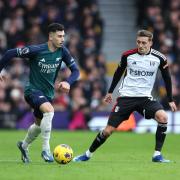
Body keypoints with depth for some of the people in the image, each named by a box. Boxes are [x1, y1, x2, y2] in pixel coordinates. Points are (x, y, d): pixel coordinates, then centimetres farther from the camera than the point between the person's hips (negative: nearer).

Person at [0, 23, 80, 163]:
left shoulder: (62, 51, -8)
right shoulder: (36, 50, -21)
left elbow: (75, 70, -3)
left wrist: (68, 82, -23)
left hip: (48, 93, 6)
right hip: (33, 90, -6)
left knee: (39, 125, 20)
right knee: (49, 110, -33)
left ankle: (24, 146, 50)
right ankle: (46, 149, -24)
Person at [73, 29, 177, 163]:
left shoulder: (159, 58, -7)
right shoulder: (128, 55, -6)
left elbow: (167, 78, 7)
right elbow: (119, 72, 12)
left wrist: (171, 100, 7)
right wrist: (110, 92, 18)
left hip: (145, 97, 0)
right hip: (126, 97, 0)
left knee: (163, 117, -27)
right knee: (108, 130, -5)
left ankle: (157, 155, -17)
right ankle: (88, 154, 16)